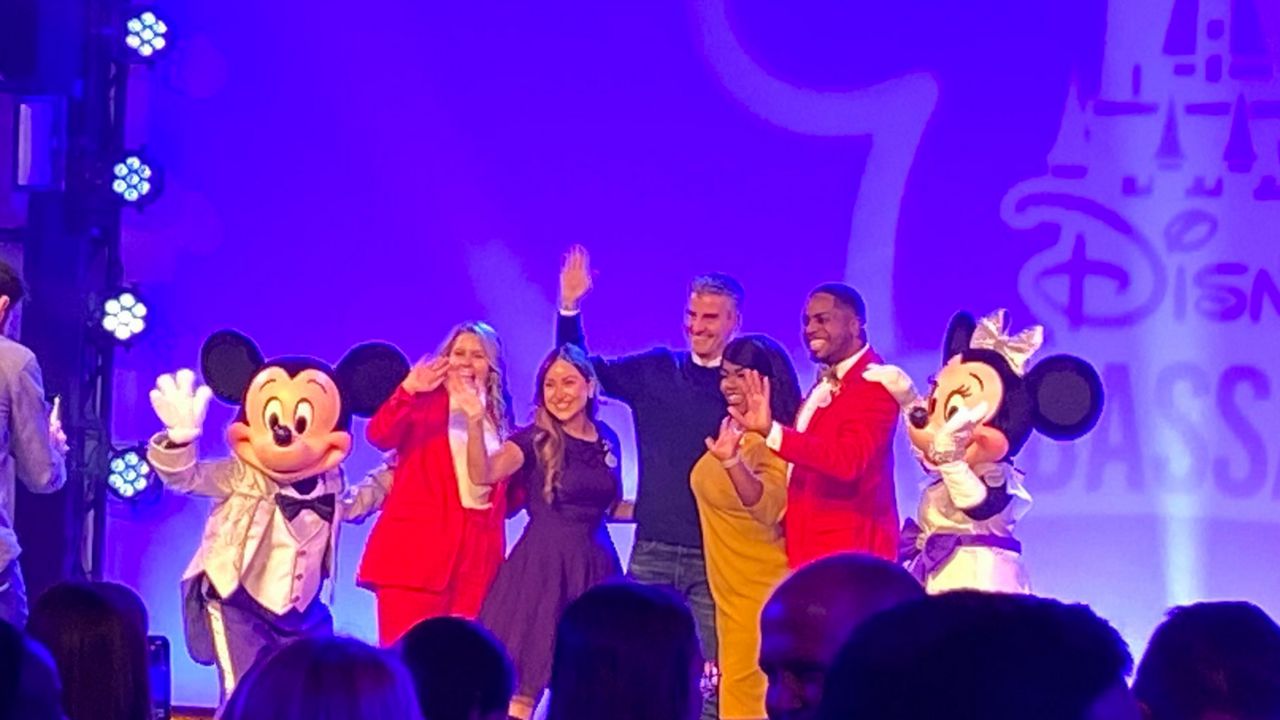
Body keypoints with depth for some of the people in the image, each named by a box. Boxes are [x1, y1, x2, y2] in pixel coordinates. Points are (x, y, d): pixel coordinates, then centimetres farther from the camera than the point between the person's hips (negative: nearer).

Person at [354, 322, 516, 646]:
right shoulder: (424, 400, 4)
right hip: (417, 543, -4)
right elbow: (379, 436, -15)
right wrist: (408, 390, -31)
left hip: (476, 550, 4)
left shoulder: (497, 417, 17)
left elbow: (508, 487, 20)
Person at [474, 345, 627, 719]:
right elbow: (483, 473, -23)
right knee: (524, 685, -6)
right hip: (543, 563, -4)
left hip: (595, 565, 4)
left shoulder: (607, 440, 10)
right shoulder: (535, 440, -4)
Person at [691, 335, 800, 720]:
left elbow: (768, 506, -34)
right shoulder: (732, 430, 10)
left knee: (746, 683, -11)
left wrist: (732, 461, -46)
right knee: (735, 684, 11)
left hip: (762, 584, -9)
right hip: (730, 586, 9)